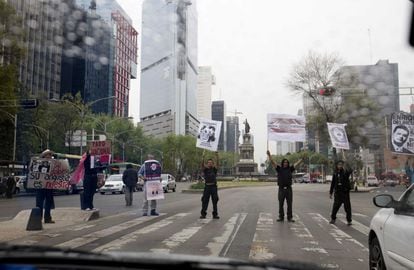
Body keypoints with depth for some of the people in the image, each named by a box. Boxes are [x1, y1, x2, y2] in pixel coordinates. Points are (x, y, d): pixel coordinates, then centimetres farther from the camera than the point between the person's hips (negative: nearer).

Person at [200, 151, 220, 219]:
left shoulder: (214, 169, 8)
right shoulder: (205, 169, 5)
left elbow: (217, 163, -9)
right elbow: (202, 164, -13)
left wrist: (217, 156, -23)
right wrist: (203, 158, -29)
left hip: (213, 186, 1)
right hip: (207, 186, -1)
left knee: (215, 201, 3)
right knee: (204, 201, 1)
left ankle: (215, 214, 10)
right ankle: (203, 214, 9)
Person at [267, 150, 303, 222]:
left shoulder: (290, 169, 9)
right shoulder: (279, 169, 4)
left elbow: (297, 163, 11)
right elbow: (272, 162, -3)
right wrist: (269, 155, -13)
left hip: (289, 189, 1)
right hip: (281, 189, -1)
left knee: (289, 204, 4)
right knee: (281, 204, 4)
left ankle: (290, 218, 11)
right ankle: (281, 217, 12)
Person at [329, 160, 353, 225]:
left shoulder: (345, 172, -3)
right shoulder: (335, 173, 7)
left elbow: (350, 171, -28)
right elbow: (333, 183, 13)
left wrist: (346, 170, -48)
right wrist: (330, 192, 13)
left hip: (345, 192, -3)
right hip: (338, 192, 3)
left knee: (347, 206, 0)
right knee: (335, 206, 7)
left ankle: (349, 220, 10)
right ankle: (333, 219, 23)